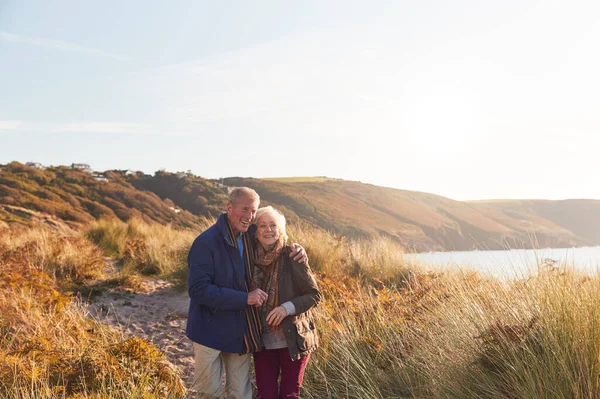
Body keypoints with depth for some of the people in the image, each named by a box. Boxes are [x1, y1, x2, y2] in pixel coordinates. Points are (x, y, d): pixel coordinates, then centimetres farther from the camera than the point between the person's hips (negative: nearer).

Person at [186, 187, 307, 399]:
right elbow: (198, 290, -24)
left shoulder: (250, 238, 2)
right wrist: (245, 298, -25)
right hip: (211, 331, -6)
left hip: (241, 332, 6)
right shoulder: (207, 242, -18)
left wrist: (295, 249, -3)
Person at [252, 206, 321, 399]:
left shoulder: (292, 256, -12)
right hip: (263, 341, 3)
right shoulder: (251, 258, -1)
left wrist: (287, 308, -22)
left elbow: (314, 295, -9)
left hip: (293, 340, -3)